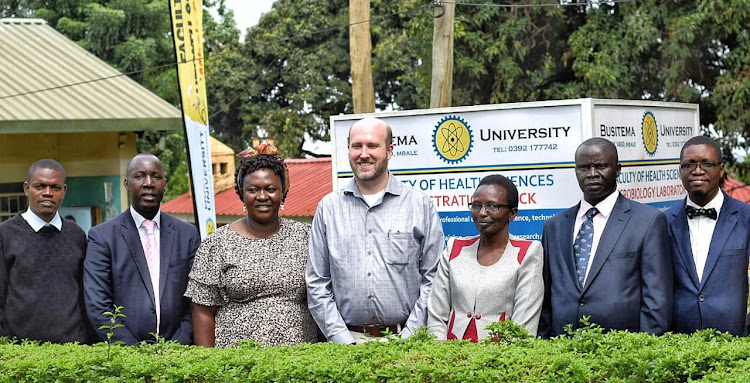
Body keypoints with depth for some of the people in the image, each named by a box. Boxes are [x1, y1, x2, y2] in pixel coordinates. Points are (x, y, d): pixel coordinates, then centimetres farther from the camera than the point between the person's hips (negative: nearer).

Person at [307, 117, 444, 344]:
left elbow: (433, 279, 1)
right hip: (348, 337, 1)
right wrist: (344, 341, -2)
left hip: (405, 337, -1)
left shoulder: (420, 205, 5)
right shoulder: (328, 208, 9)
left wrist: (405, 341, -8)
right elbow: (317, 284, 8)